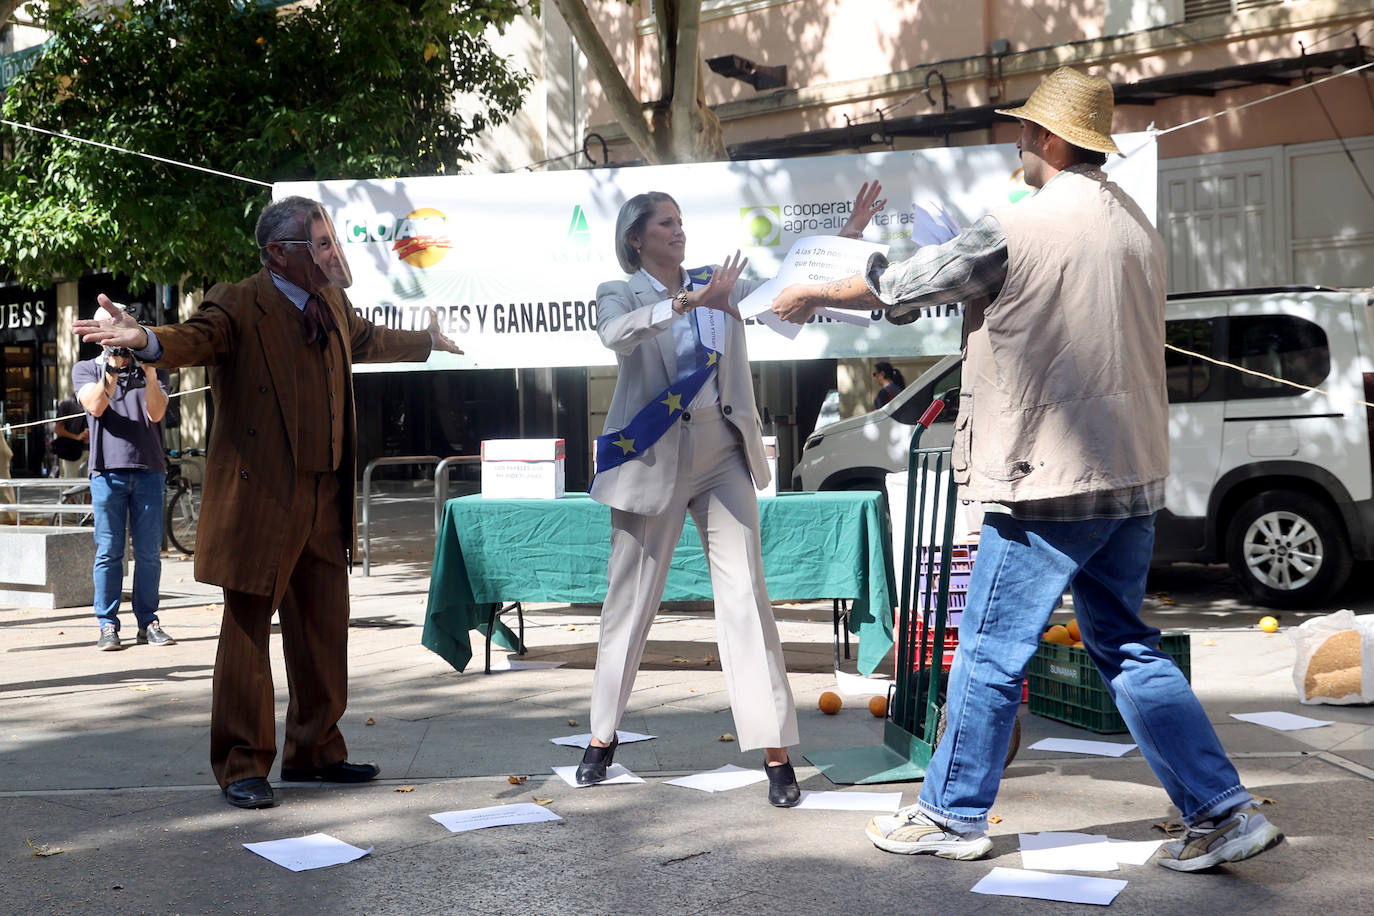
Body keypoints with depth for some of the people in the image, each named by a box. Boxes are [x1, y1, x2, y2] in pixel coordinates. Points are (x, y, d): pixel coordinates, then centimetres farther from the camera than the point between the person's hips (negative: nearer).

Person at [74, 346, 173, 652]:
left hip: (148, 469, 1)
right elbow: (96, 407, -6)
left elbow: (156, 413, -2)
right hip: (107, 469, -1)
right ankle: (108, 626, 4)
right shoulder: (85, 370, 13)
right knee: (108, 552, -1)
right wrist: (110, 373, -20)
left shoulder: (154, 370, 14)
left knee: (149, 552, 1)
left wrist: (150, 376, -17)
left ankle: (148, 623, 9)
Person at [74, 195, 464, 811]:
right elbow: (196, 339, -31)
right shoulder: (238, 306, -11)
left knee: (324, 632, 15)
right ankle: (242, 765, 12)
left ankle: (315, 751, 29)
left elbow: (365, 341, 33)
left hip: (325, 499, 8)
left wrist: (427, 343, 47)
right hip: (261, 499, -7)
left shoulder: (333, 304, 12)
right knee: (247, 632, 0)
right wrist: (145, 339, -53)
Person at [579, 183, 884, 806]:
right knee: (630, 599, 7)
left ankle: (775, 753, -4)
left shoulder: (716, 285, 12)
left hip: (723, 455, 2)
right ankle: (603, 736, 25)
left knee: (745, 596, -5)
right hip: (652, 458, -2)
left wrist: (848, 236, -8)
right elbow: (618, 334, -21)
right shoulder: (620, 294, 2)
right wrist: (688, 303, -33)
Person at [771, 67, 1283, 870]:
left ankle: (952, 815, 17)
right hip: (1133, 474, 8)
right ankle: (1224, 812, 13)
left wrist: (812, 295, 14)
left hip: (1050, 477, -8)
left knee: (991, 654, 4)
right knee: (1127, 649, 15)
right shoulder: (1136, 225, 12)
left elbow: (900, 286, -2)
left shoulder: (1018, 228, -12)